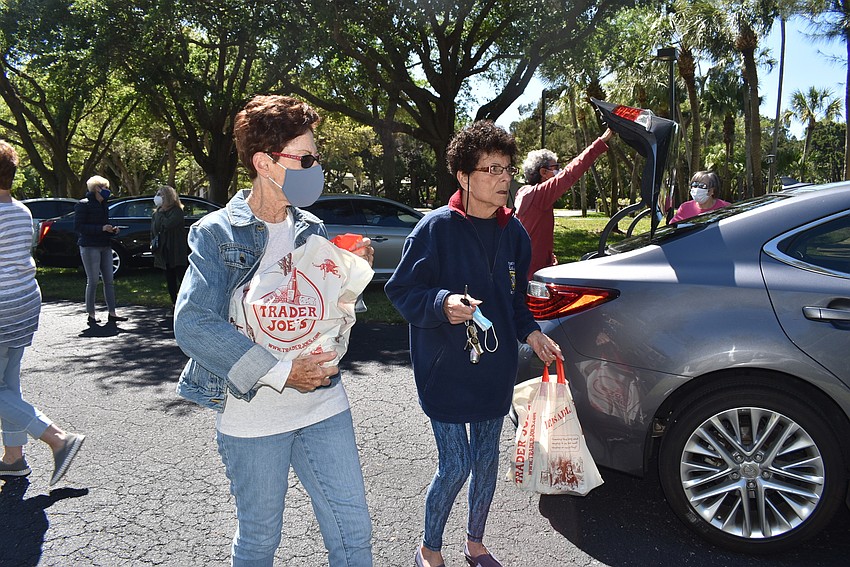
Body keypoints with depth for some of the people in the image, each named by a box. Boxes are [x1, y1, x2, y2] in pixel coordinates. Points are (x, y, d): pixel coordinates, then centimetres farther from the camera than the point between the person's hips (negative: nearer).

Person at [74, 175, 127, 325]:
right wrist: (101, 228, -20)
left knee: (109, 280, 5)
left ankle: (112, 314, 8)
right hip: (90, 247, -7)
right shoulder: (83, 204, -7)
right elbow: (78, 226, -14)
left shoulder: (104, 204, 17)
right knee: (93, 281, -4)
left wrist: (112, 230, 4)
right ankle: (90, 315, 4)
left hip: (105, 246, 7)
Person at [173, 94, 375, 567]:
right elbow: (193, 325, -19)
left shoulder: (313, 230, 6)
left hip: (325, 404, 4)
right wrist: (281, 372, -21)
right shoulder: (218, 233, -9)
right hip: (253, 414, -4)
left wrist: (352, 275, -7)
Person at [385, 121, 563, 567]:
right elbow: (401, 290, -11)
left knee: (487, 459, 16)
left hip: (495, 367, 6)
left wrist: (530, 332, 1)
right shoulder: (437, 228, -14)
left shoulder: (513, 232, 3)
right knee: (455, 465, -1)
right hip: (446, 368, -5)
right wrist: (443, 303, -28)